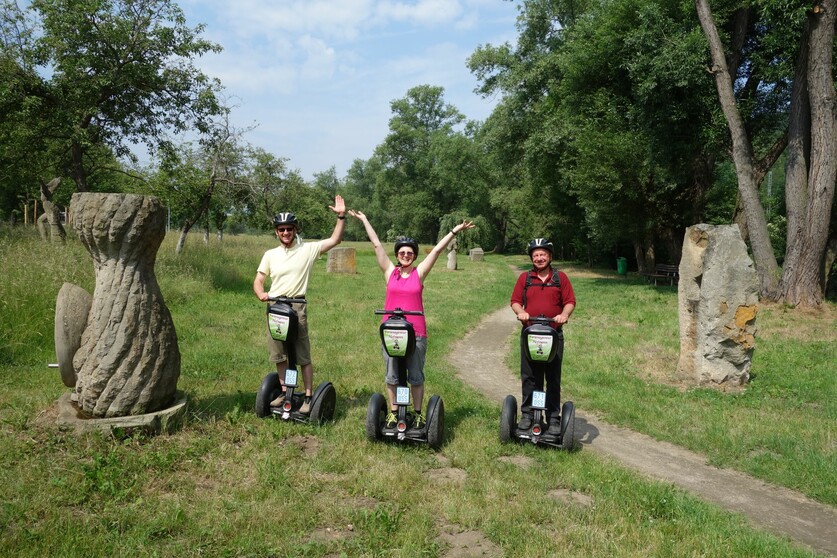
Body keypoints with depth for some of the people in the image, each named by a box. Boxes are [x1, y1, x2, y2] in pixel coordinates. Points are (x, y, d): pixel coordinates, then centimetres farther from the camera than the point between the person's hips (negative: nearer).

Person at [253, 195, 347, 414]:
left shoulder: (307, 249, -1)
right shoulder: (270, 254, 9)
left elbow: (335, 240, -5)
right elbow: (258, 281, 11)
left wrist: (341, 217, -15)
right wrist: (261, 293, -10)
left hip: (297, 307, -4)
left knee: (303, 356, -3)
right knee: (279, 354, 13)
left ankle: (308, 396, 5)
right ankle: (285, 392, 28)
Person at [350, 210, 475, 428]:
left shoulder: (420, 272, 3)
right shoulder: (390, 271, 4)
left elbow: (437, 250, 0)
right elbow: (376, 244, 6)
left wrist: (455, 231, -1)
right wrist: (364, 220, 8)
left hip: (416, 333, -1)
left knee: (416, 376, 7)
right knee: (392, 376, 9)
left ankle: (418, 414, 19)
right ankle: (393, 412, 22)